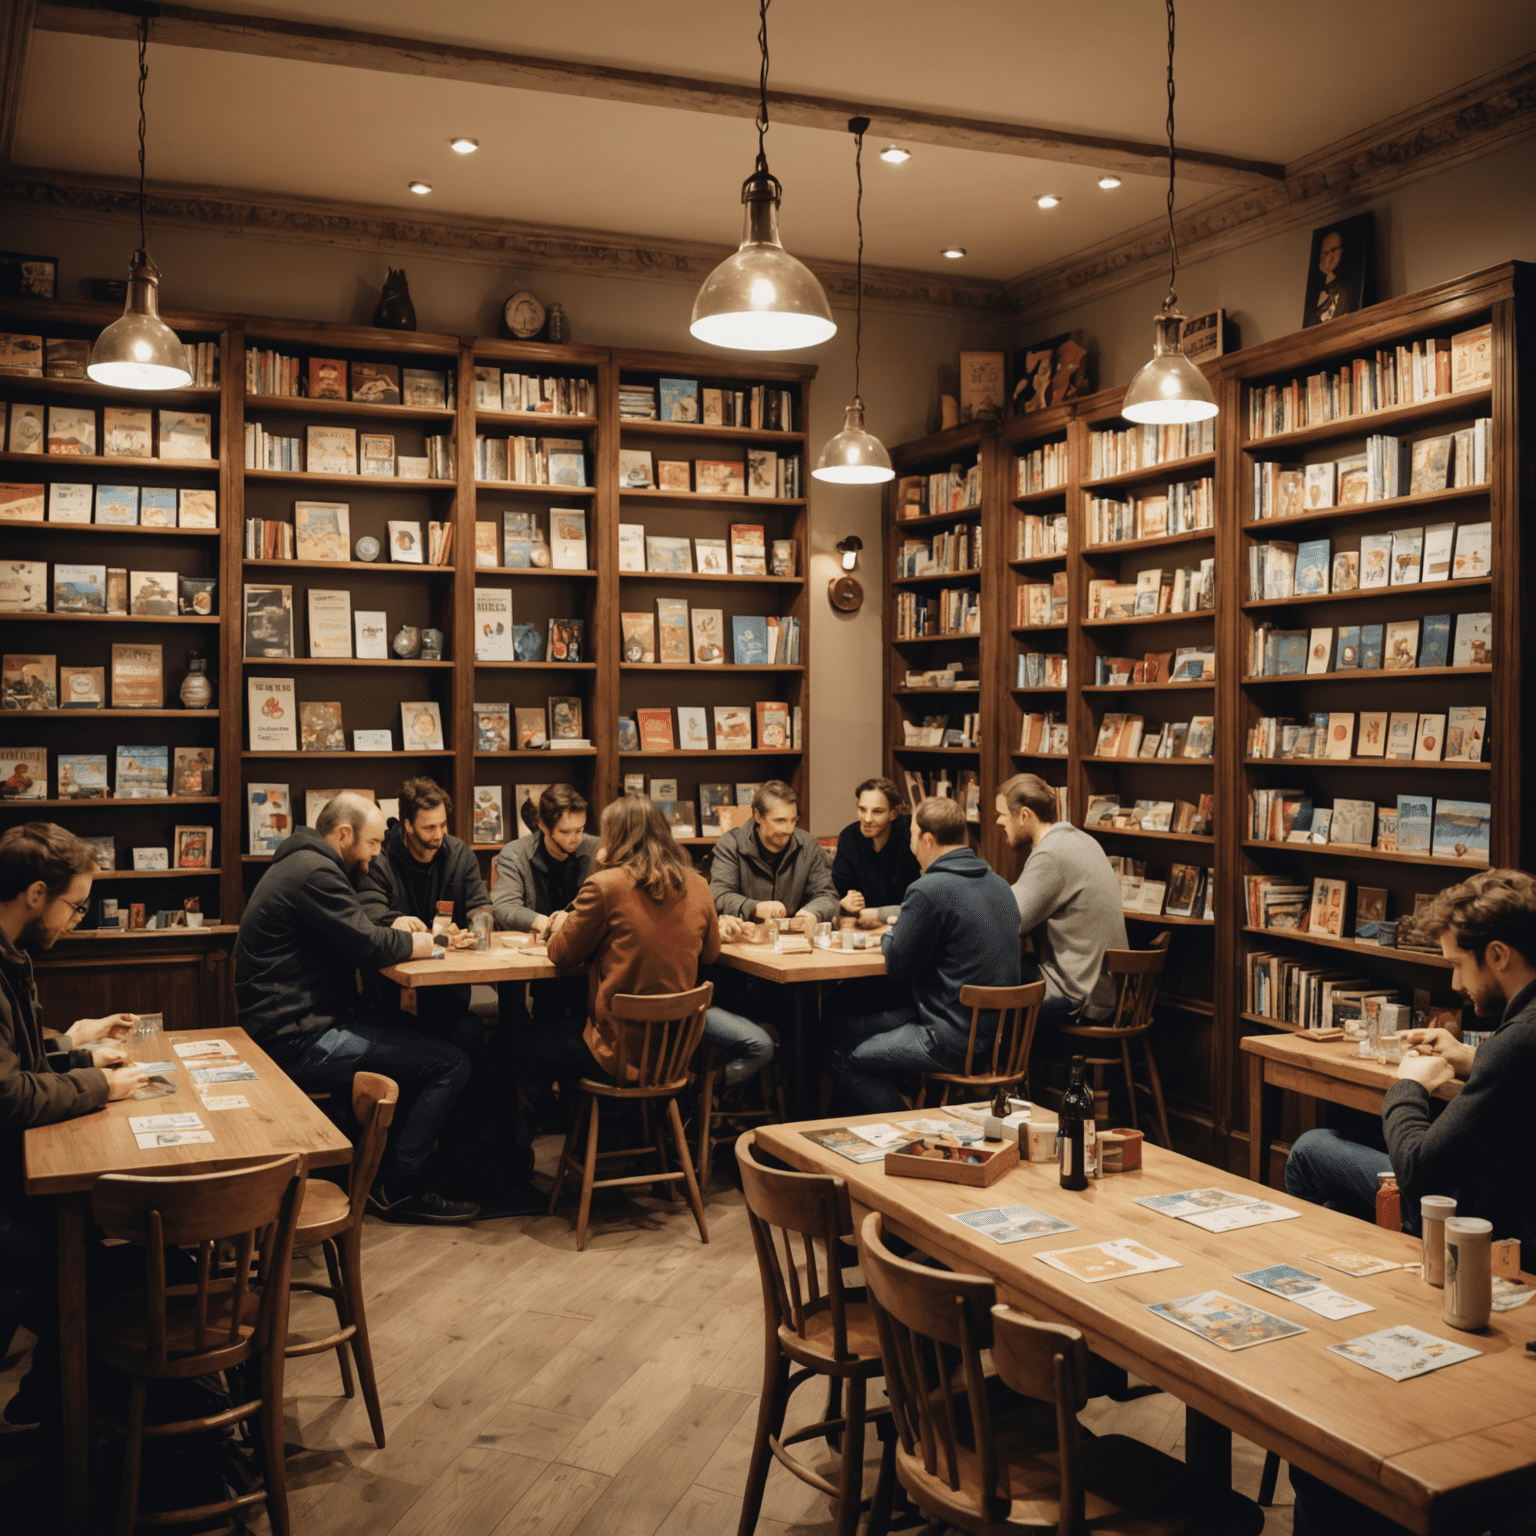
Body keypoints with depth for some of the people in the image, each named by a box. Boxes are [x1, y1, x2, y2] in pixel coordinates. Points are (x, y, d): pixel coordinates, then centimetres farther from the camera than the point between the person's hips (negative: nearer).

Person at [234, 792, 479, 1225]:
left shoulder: (302, 865, 17)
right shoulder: (314, 872, -17)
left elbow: (352, 933, 24)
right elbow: (368, 946, -21)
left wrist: (398, 934, 7)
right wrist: (413, 944, -2)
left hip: (298, 1024, 11)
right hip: (300, 1040, -11)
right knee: (451, 1064, -12)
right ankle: (398, 1188, 0)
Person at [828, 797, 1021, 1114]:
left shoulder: (929, 890, -19)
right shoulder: (998, 883, 9)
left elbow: (899, 965, -11)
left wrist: (888, 937, 10)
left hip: (956, 1042, -9)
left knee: (845, 1057, 1)